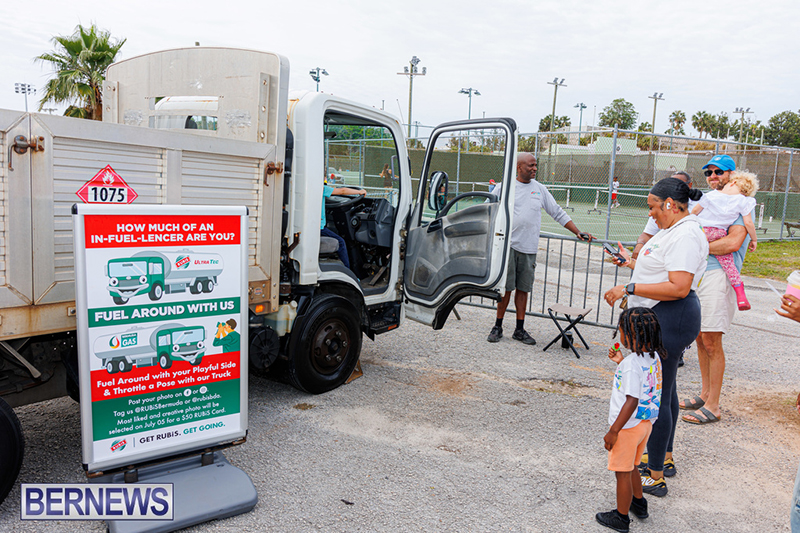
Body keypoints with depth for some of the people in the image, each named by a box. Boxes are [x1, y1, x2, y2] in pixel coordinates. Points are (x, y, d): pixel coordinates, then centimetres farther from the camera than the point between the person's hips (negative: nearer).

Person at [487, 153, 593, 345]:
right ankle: (498, 327, 11)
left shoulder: (540, 189, 11)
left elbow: (558, 213, 16)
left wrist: (578, 232, 11)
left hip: (529, 248, 3)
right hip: (507, 245, -3)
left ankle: (520, 330, 15)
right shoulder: (504, 187, 2)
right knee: (506, 287, -2)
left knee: (523, 289, 6)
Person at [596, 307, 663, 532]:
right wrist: (621, 363, 14)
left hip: (628, 426, -9)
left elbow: (631, 402, -28)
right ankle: (638, 503, 45)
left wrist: (613, 431, -22)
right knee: (631, 467, 27)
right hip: (645, 422, 9)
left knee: (623, 472, 8)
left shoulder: (631, 363, -27)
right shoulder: (653, 357, 0)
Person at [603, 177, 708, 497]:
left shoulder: (685, 236, -19)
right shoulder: (676, 230, 15)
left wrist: (629, 288, -25)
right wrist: (633, 263, 24)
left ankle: (655, 478, 6)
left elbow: (679, 287, -27)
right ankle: (664, 458, 36)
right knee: (664, 391, 20)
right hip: (662, 318, 11)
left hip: (669, 320, -11)